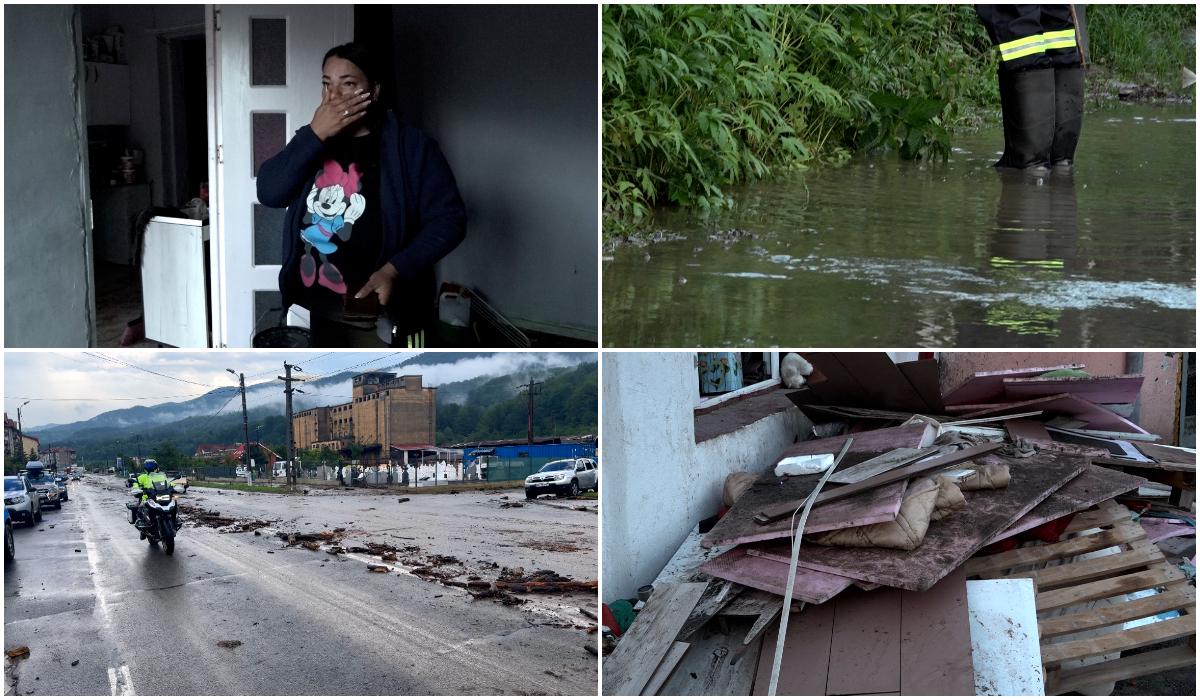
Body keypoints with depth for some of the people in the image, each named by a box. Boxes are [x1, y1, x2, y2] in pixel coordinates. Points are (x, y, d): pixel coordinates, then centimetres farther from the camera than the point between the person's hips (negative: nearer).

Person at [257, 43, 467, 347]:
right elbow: (269, 192, -5)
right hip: (323, 308, 6)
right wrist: (314, 135, -14)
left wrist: (394, 270, -22)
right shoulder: (312, 141, 9)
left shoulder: (410, 146, -7)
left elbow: (449, 219, -11)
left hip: (380, 313, -5)